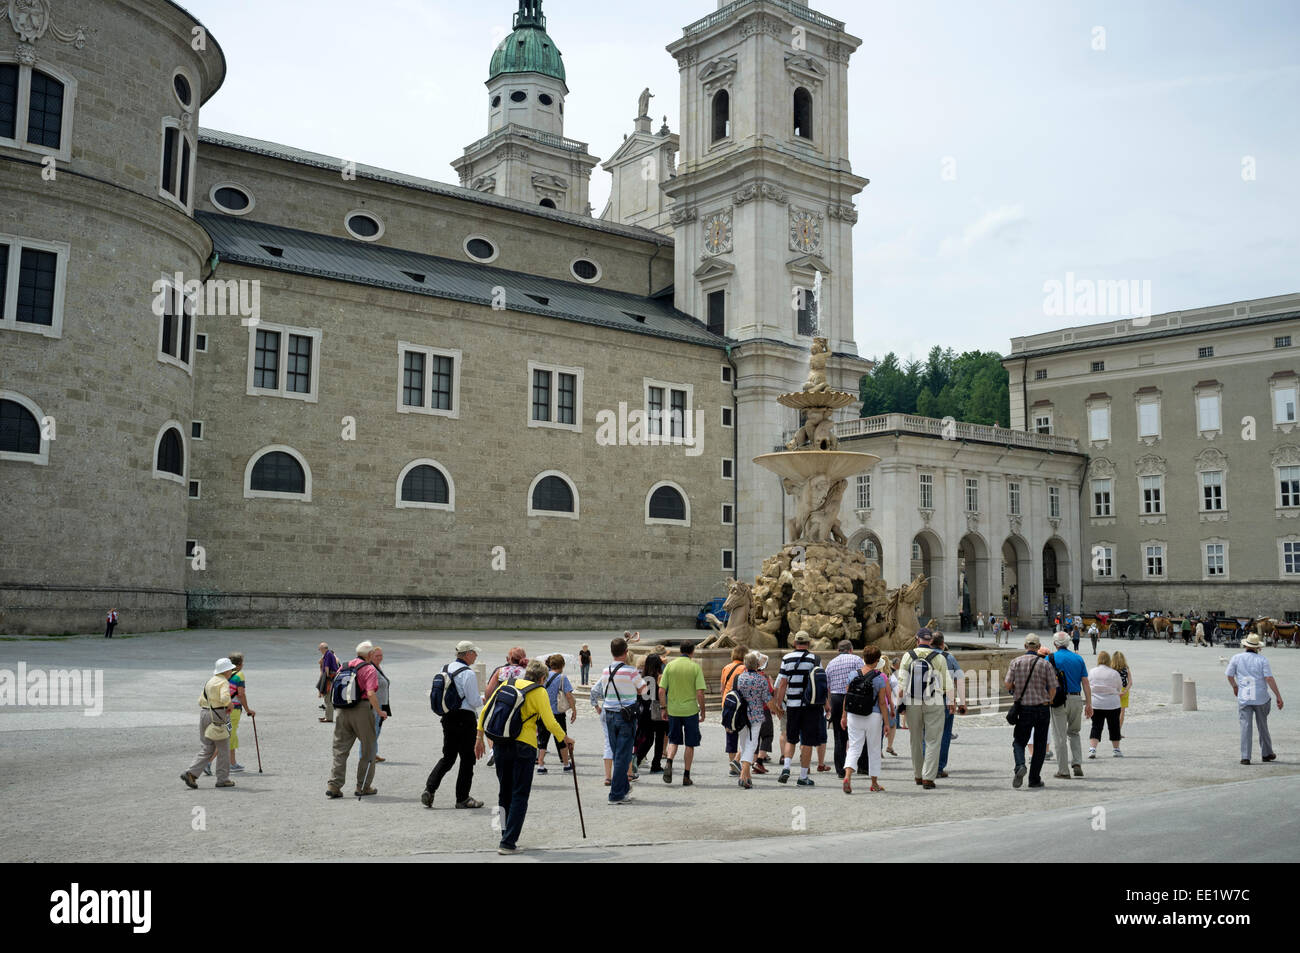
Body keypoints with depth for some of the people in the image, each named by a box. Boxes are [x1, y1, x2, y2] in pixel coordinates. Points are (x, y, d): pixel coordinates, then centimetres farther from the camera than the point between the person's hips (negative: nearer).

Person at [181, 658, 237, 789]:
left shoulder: (210, 681, 17)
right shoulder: (224, 682, -10)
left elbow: (201, 701, 17)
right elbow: (225, 698, -27)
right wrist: (230, 706, -8)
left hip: (203, 713, 8)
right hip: (217, 716, -8)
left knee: (207, 748, 12)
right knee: (223, 748, 4)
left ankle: (191, 773, -2)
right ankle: (223, 779, 8)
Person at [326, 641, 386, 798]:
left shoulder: (345, 667, 12)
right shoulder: (369, 669, -7)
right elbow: (371, 694, -17)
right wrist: (379, 712, -8)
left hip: (343, 711, 5)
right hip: (362, 710, -5)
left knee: (340, 749, 10)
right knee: (368, 750, 8)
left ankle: (334, 785, 2)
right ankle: (363, 787, 11)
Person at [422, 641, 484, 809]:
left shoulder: (446, 668, 7)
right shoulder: (468, 673, -17)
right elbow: (474, 701, -15)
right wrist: (484, 699, 6)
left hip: (448, 717, 7)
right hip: (465, 719, -7)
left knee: (447, 756, 15)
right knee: (467, 758, 4)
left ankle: (429, 789, 3)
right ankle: (462, 798, 9)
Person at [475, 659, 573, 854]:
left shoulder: (507, 684, 9)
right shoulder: (539, 692, -4)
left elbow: (485, 711, 7)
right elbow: (550, 723, -9)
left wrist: (479, 737, 13)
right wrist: (566, 739, 7)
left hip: (500, 745, 5)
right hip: (524, 747, -5)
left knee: (504, 794, 18)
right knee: (520, 796, 2)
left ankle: (507, 835, 24)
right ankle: (508, 843, -3)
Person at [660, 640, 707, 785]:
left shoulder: (670, 665, 0)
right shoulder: (695, 667, -7)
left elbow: (661, 691, -2)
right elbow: (700, 693, -11)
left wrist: (663, 708, 9)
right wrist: (703, 711, 0)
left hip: (673, 710, 2)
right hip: (690, 710, -2)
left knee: (674, 740, 16)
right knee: (690, 744, 10)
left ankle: (668, 762, -10)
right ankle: (686, 776, 12)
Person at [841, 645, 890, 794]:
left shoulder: (854, 675, 0)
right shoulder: (880, 678, -8)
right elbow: (882, 702, -7)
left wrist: (844, 716, 15)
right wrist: (886, 723, -1)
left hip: (854, 716, 2)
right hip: (873, 716, -2)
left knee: (854, 748, 3)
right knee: (874, 750, 12)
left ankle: (847, 776, -20)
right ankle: (874, 783, 21)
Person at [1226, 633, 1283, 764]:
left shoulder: (1237, 658, 1)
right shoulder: (1262, 660, -4)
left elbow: (1229, 675, 6)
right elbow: (1269, 678, -11)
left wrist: (1235, 687, 25)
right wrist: (1278, 696, -7)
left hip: (1244, 698, 0)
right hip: (1261, 698, 0)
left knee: (1245, 727, -1)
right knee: (1263, 726, 16)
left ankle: (1245, 757, -6)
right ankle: (1266, 754, 28)